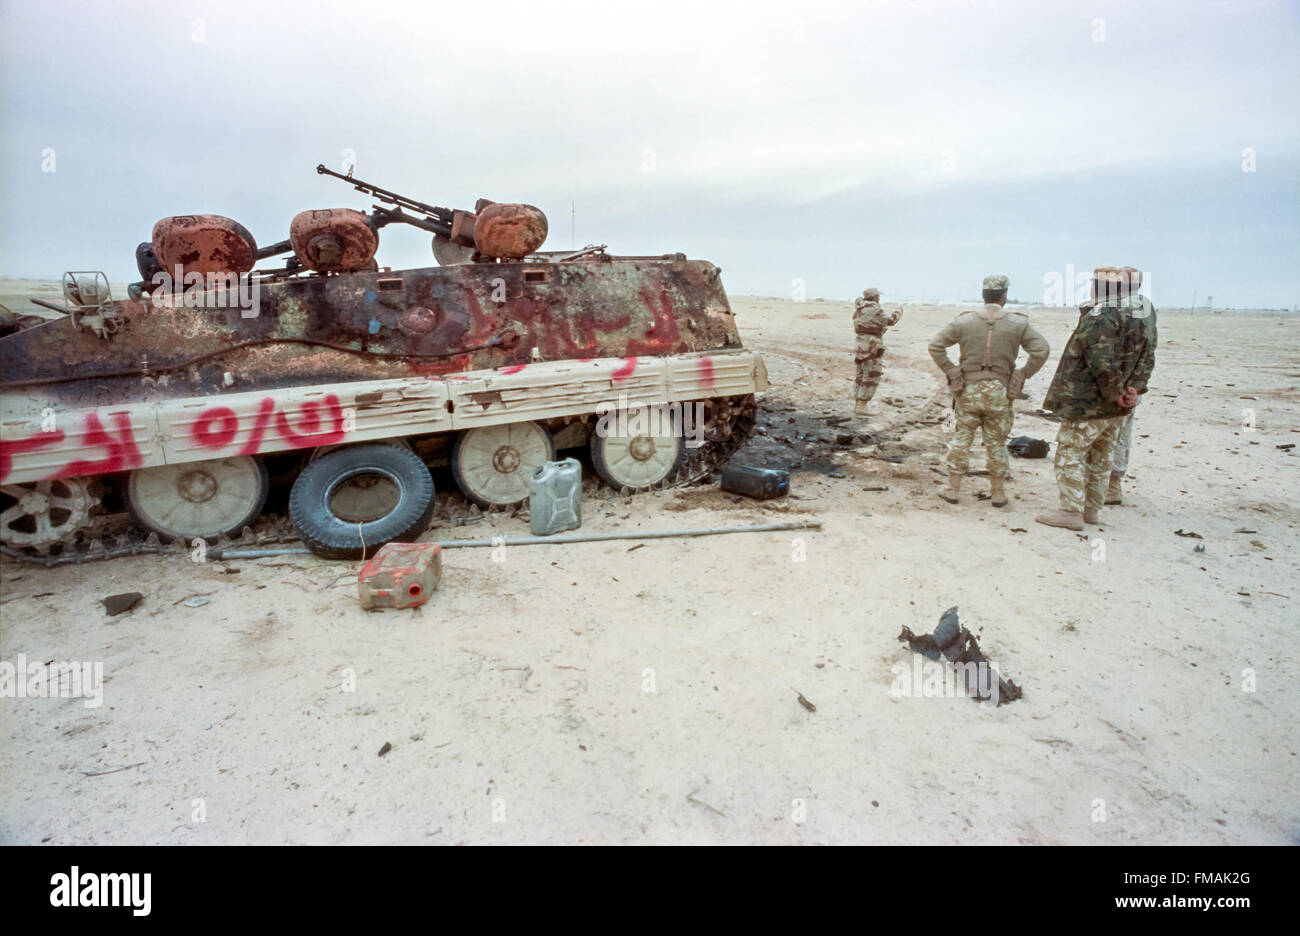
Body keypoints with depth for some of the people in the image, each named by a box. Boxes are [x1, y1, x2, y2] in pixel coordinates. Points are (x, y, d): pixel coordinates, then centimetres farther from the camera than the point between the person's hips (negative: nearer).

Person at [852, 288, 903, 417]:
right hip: (871, 347, -9)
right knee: (871, 377, -7)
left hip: (860, 347, 9)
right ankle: (861, 406, -11)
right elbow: (890, 320, -11)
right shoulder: (873, 309, -15)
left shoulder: (859, 308, 11)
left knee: (861, 376, 14)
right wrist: (899, 311, 6)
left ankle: (857, 405, 16)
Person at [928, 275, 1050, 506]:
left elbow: (935, 345, -5)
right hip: (999, 393, 0)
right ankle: (998, 493, 20)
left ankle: (953, 489, 15)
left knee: (961, 439, 12)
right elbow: (1042, 350, -8)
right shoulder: (1018, 324, -2)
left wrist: (950, 371, 2)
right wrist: (1023, 374, 2)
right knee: (997, 444, 11)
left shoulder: (963, 321, -2)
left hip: (968, 391, 0)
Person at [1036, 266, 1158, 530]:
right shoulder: (1146, 313, 10)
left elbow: (1102, 363, -26)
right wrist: (1134, 389, 4)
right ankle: (1092, 508, 26)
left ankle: (1071, 511, 0)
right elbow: (1147, 359, 11)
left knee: (1070, 454, -1)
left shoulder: (1100, 318, -19)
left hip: (1086, 404, -9)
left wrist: (1115, 393, -15)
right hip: (1115, 409, 9)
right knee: (1100, 457, 18)